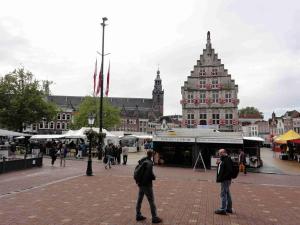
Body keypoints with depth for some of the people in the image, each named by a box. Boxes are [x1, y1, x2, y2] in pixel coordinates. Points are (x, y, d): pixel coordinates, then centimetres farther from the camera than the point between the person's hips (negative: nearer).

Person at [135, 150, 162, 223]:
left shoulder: (142, 161, 4)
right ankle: (154, 218, 9)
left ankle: (138, 215, 26)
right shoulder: (149, 163, -20)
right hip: (147, 185, -8)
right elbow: (150, 173, -27)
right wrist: (154, 177, -9)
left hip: (140, 184, 8)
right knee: (151, 201, 2)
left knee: (139, 200, 15)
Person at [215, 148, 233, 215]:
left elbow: (229, 170, -25)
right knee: (227, 194, 17)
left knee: (223, 194, -7)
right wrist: (219, 164, 7)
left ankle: (223, 209, -3)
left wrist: (223, 178, -24)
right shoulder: (223, 159, 16)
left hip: (225, 180, -11)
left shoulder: (227, 159, -17)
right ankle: (229, 208, 27)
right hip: (224, 179, 11)